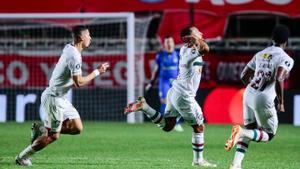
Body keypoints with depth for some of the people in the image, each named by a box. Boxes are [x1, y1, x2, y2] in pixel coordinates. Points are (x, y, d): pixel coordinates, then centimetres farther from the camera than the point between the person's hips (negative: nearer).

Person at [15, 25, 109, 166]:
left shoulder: (68, 48, 6)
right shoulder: (74, 56, -23)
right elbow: (79, 82, -23)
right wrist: (97, 72, -16)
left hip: (60, 98, 10)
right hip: (54, 98, -10)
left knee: (77, 128, 7)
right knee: (53, 136, -2)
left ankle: (40, 131, 13)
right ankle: (22, 157, 9)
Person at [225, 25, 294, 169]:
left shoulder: (260, 54, 14)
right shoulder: (286, 59, -7)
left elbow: (244, 76, 16)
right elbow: (279, 80, -22)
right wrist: (281, 102, -11)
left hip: (248, 94, 7)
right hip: (264, 100, -7)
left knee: (249, 129, 22)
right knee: (269, 134, 10)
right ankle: (241, 132, -19)